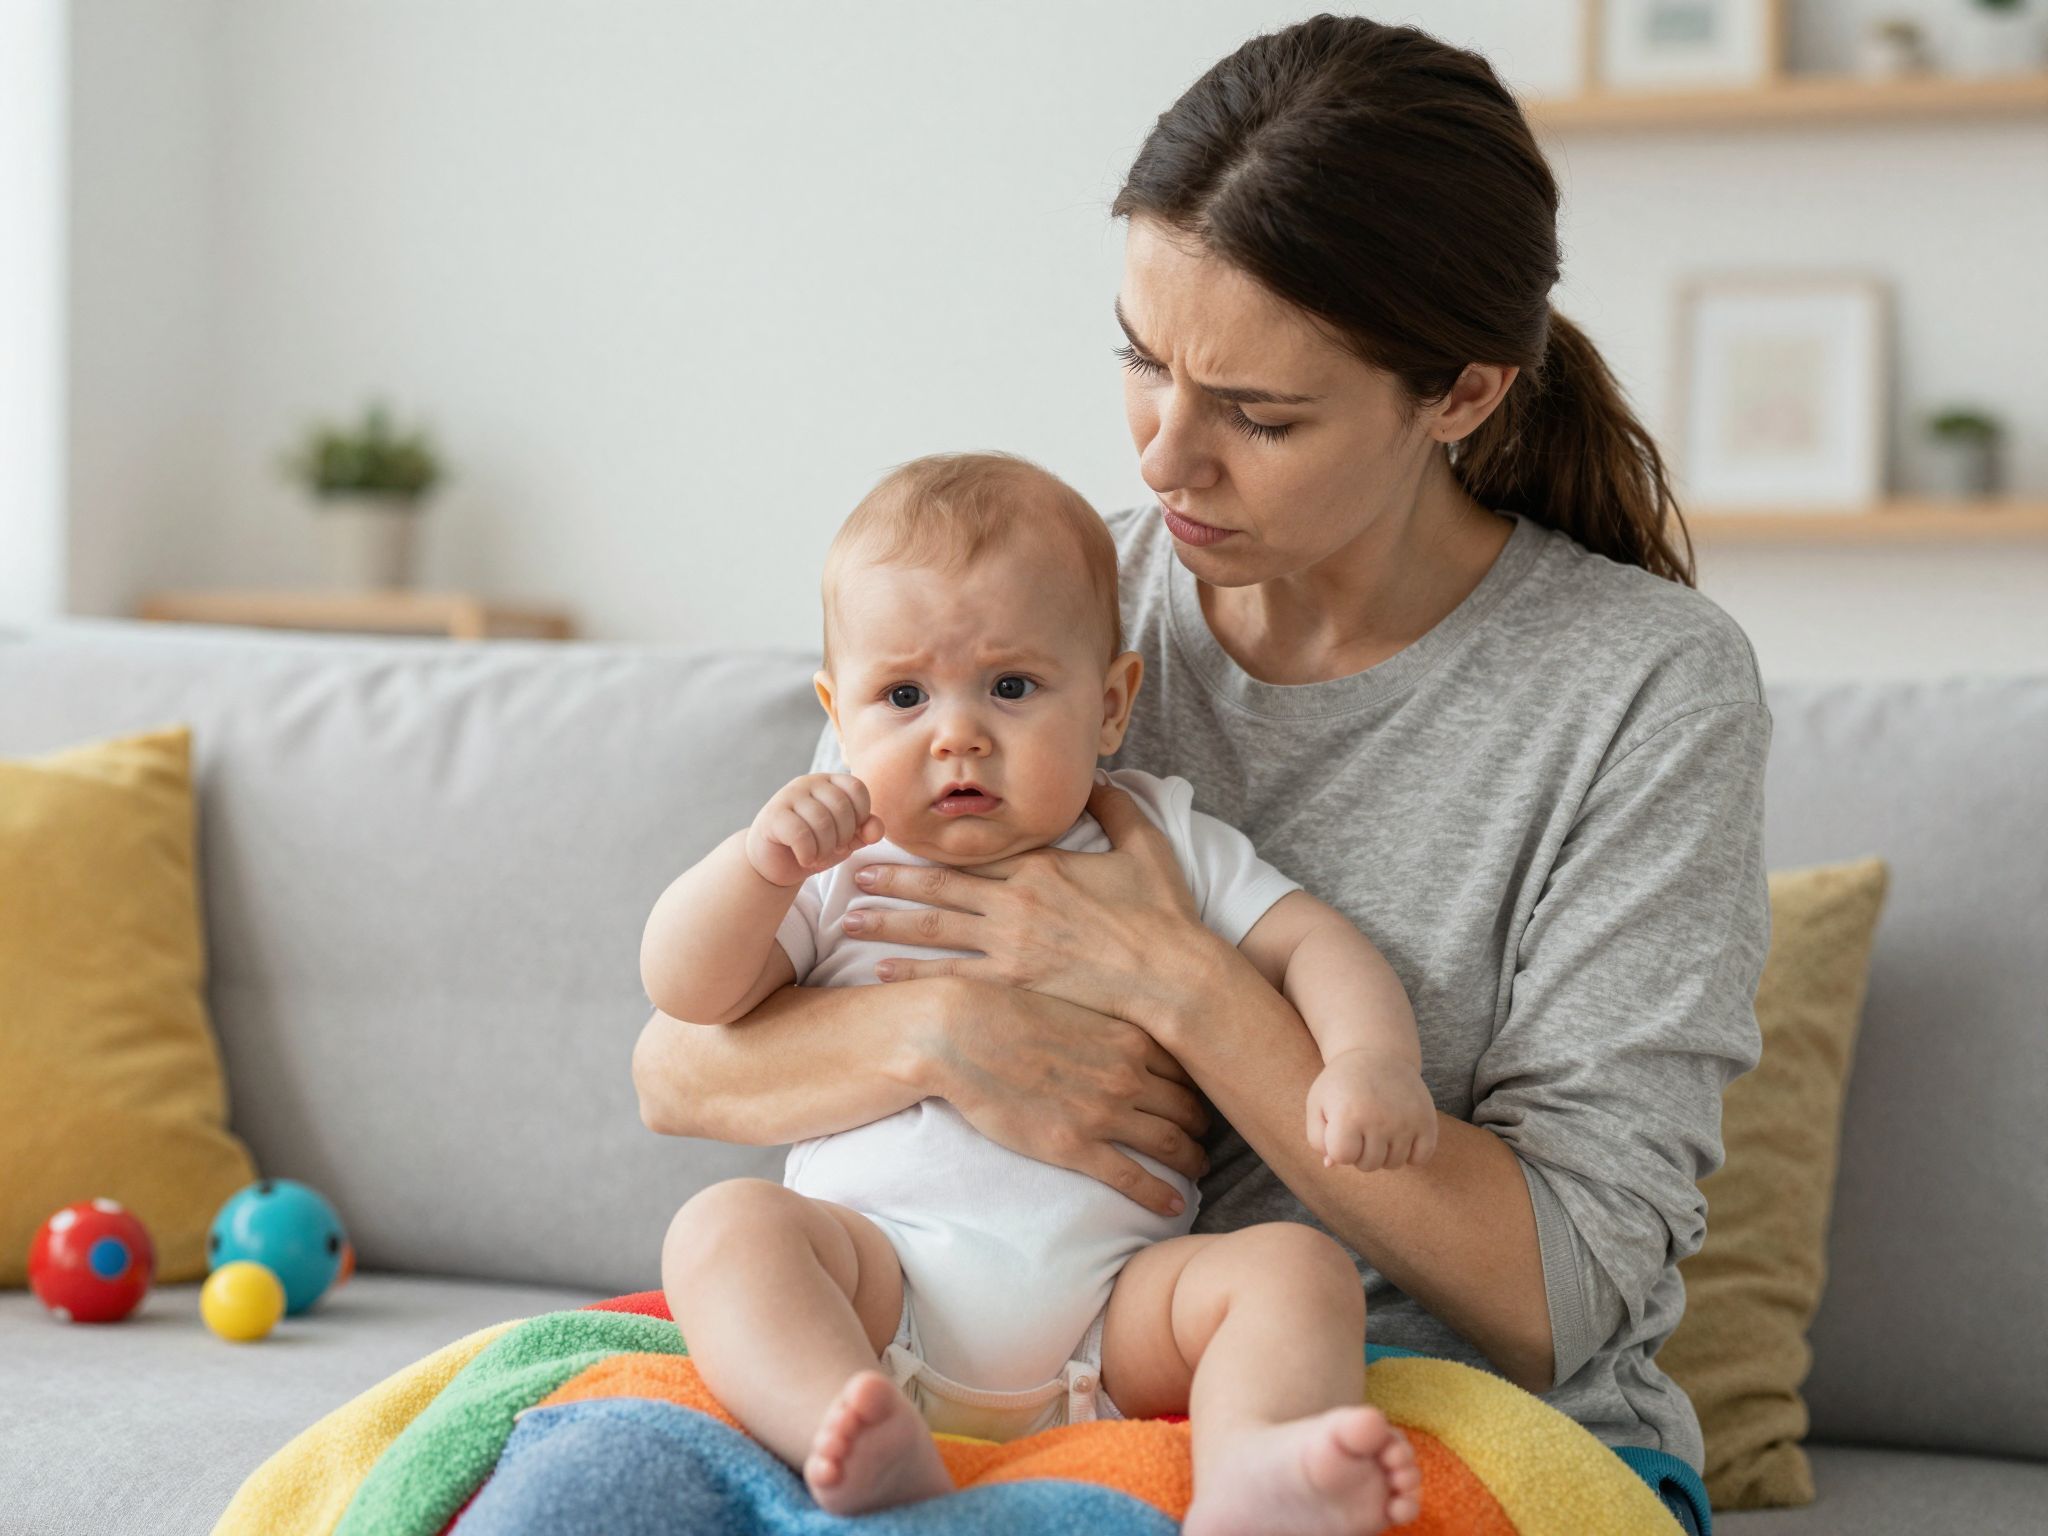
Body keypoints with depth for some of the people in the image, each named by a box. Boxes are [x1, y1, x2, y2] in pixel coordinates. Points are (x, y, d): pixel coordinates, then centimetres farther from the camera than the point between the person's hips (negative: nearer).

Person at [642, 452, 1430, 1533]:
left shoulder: (1163, 846, 15)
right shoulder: (836, 867, 14)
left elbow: (1309, 942, 9)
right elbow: (686, 991, 6)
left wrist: (1371, 1060, -13)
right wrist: (761, 864, -12)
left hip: (1110, 1313, 0)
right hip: (878, 1276, 0)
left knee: (1297, 1269, -24)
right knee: (724, 1228, -26)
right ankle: (865, 1447, -52)